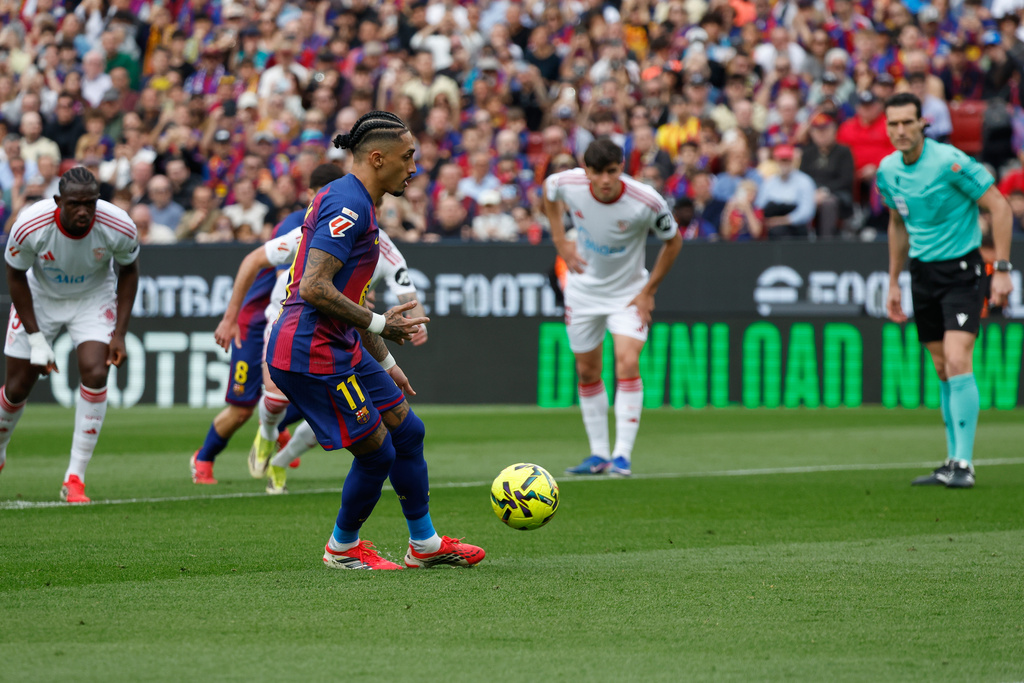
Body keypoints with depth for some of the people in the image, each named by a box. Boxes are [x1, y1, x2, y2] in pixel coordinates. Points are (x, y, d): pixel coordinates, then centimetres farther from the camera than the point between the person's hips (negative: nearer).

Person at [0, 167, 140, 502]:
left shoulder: (119, 228, -29)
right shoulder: (30, 226, -32)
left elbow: (128, 271, -7)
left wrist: (119, 333, -11)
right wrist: (36, 339, -16)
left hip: (94, 297, 0)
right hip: (39, 296, 0)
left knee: (95, 373, -21)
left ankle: (75, 479, -14)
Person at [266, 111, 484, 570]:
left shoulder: (354, 203, 15)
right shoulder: (348, 205, -18)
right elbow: (315, 288, -26)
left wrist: (385, 363, 25)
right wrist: (379, 324, -18)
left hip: (341, 348, 11)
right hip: (312, 354, -11)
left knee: (407, 432, 15)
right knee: (376, 454, 0)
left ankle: (425, 544, 27)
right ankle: (342, 548, 21)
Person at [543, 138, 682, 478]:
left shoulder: (647, 201, -27)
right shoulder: (568, 184, -21)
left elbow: (673, 241, -8)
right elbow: (548, 189, 6)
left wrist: (649, 291, -9)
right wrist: (560, 241, -1)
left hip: (629, 292, -3)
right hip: (584, 289, 3)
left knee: (628, 363, -21)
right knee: (587, 371, 8)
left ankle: (623, 454, -17)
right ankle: (599, 454, 20)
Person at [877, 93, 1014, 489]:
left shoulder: (949, 161, -18)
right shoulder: (888, 170, 3)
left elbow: (999, 207, -13)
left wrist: (1002, 269, -17)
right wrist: (893, 283, 19)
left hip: (961, 268, -6)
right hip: (922, 271, 6)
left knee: (957, 361, -18)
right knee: (942, 369, 8)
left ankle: (964, 465, -17)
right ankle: (953, 461, 14)